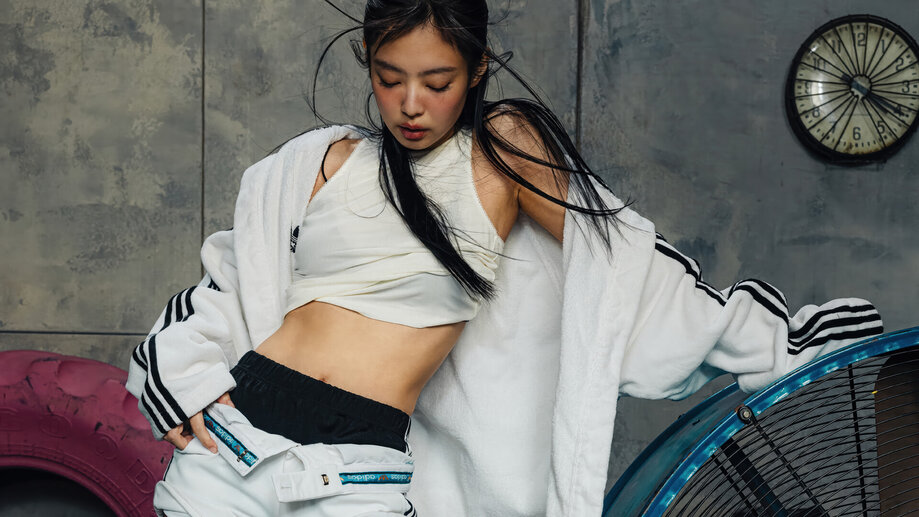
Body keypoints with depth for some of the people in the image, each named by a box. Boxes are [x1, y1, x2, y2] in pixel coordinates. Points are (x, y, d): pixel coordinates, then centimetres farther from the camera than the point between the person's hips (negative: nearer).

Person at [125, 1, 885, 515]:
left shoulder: (502, 146, 2)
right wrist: (183, 382, 3)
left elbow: (612, 253, 3)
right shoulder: (324, 160, 8)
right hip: (236, 430, 3)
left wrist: (762, 340, 5)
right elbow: (229, 280, 15)